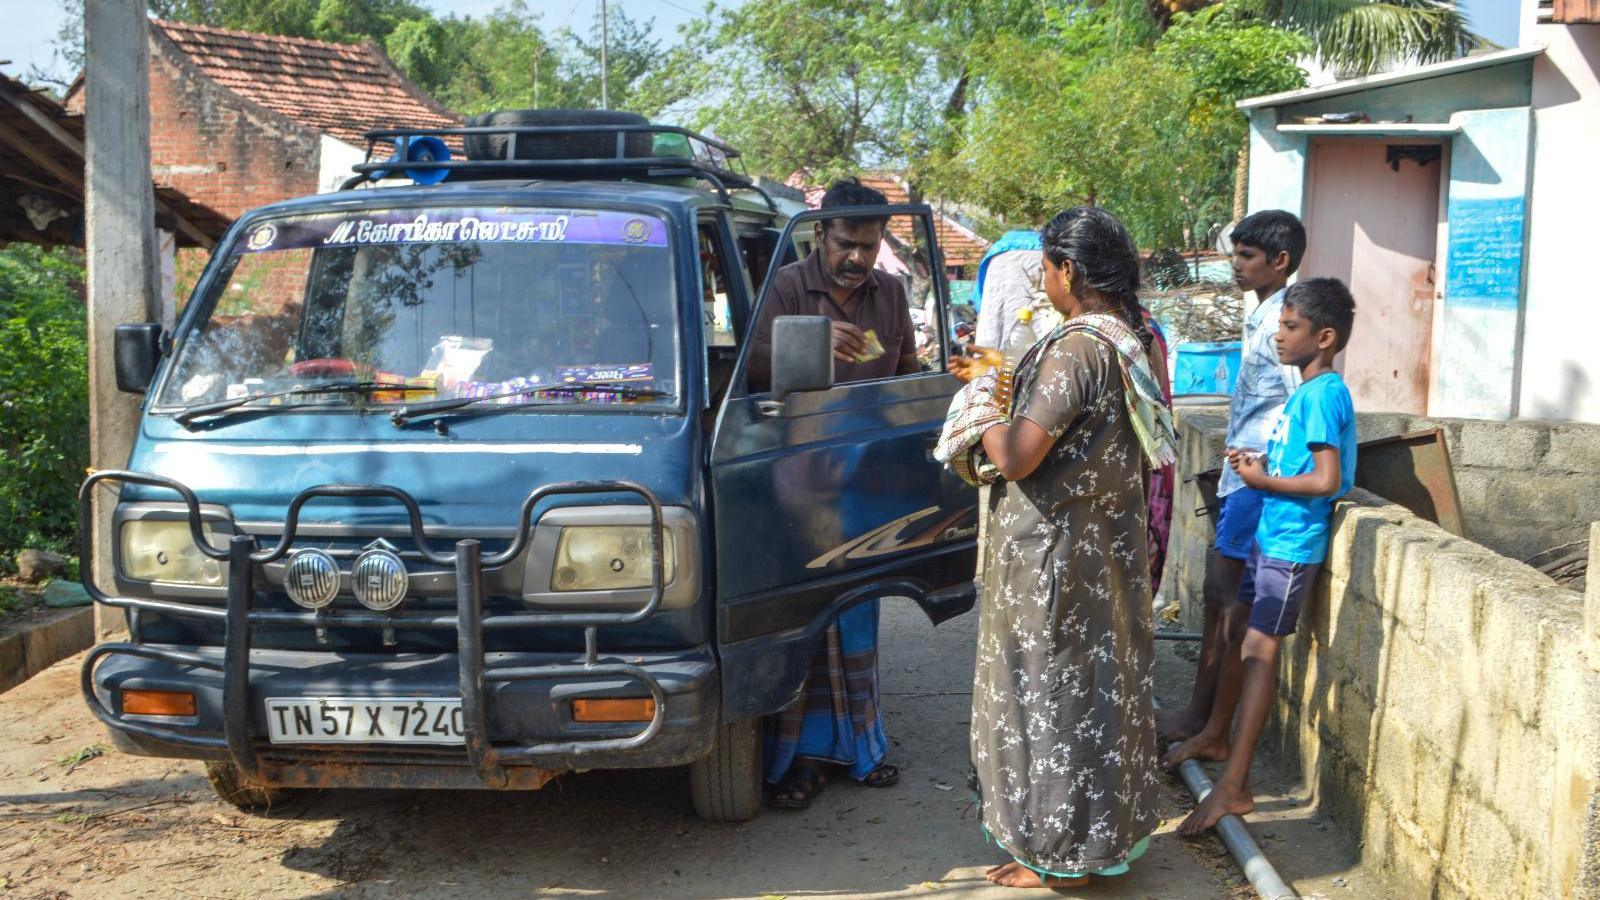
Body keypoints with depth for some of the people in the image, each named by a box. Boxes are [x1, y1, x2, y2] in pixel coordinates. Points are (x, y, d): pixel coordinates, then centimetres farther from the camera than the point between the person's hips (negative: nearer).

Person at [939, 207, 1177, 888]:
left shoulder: (1075, 349, -23)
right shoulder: (1133, 341, 5)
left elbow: (1015, 458, -26)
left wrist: (982, 405, -9)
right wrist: (1007, 386, 15)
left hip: (1053, 548, -9)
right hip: (1110, 542, 9)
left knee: (1051, 691, 3)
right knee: (1101, 681, 18)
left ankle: (1059, 856, 14)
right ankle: (1109, 829, 31)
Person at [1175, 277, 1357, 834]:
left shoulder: (1322, 394, -18)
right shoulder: (1309, 392, 12)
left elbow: (1326, 479, -24)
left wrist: (1264, 481, -13)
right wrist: (1261, 464, 6)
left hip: (1292, 545, -10)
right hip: (1271, 536, 10)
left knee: (1260, 651, -10)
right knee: (1240, 630, 20)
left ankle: (1233, 786, -10)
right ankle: (1217, 734, 38)